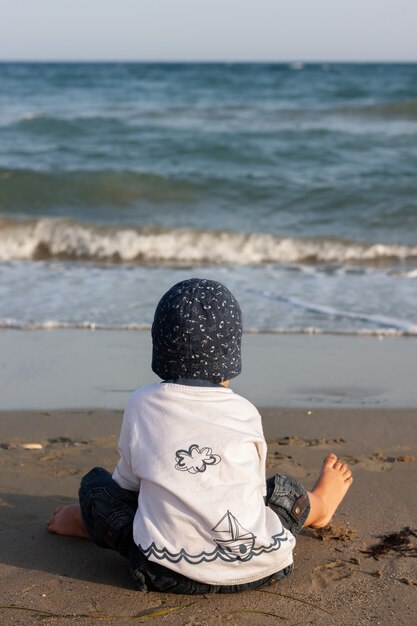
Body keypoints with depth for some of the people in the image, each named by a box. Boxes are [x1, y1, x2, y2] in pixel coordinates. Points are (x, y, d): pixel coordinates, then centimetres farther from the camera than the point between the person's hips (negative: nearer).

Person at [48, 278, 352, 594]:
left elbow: (127, 483, 10)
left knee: (96, 484, 16)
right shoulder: (246, 413, -1)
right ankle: (317, 505, 57)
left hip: (168, 574, -1)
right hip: (256, 568, 1)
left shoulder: (142, 404, -2)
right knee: (282, 488, 30)